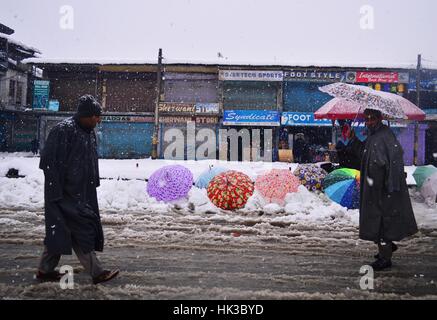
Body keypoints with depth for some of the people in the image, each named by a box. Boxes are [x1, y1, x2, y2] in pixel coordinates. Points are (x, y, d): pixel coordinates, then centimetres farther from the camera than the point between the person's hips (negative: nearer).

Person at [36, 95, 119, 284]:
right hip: (66, 193, -9)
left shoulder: (89, 133, 12)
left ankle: (45, 270, 26)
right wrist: (56, 192, -20)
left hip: (82, 193, 9)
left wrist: (93, 186, 17)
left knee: (60, 231, 14)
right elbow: (49, 162, -18)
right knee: (81, 230, -5)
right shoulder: (63, 130, -15)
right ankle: (96, 272, 1)